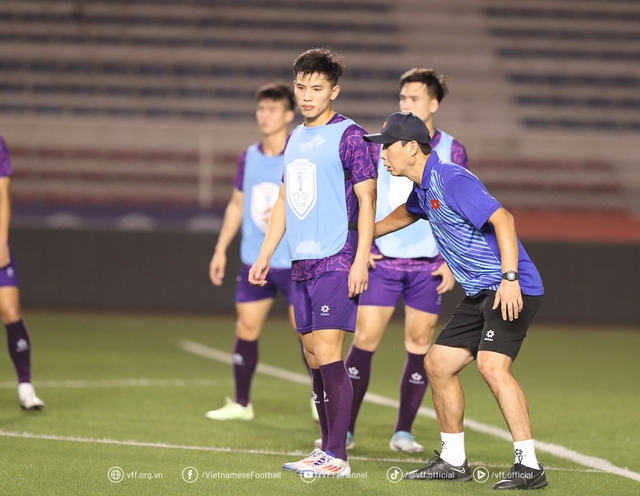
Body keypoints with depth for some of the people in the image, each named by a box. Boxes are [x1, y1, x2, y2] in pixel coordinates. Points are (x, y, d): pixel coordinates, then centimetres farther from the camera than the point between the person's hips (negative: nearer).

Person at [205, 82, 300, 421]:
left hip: (295, 262, -5)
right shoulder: (248, 158, 8)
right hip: (254, 262, 5)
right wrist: (221, 249, 15)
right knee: (246, 329, 5)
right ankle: (241, 404, 15)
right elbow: (236, 206, 17)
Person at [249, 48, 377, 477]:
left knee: (327, 353, -12)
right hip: (302, 263, 8)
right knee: (313, 355, 9)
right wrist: (265, 256, 19)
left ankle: (336, 457, -11)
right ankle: (327, 448, 16)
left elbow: (367, 200, -9)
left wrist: (361, 261, -16)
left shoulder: (349, 136, -6)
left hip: (336, 261, -8)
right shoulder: (295, 138, 17)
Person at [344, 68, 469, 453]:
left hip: (429, 265, 0)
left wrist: (453, 262, -3)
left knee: (420, 345, 1)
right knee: (364, 341, -5)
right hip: (382, 261, 0)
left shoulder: (451, 150, 2)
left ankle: (403, 432, 11)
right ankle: (346, 429, 1)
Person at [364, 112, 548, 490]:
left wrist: (510, 278, -34)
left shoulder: (451, 180, -17)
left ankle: (529, 466, -25)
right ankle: (453, 461, 22)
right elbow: (407, 214, 39)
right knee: (438, 363, 12)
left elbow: (502, 219, -26)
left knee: (492, 366, -25)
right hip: (480, 294, 11)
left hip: (512, 291, -11)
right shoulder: (424, 187, 14)